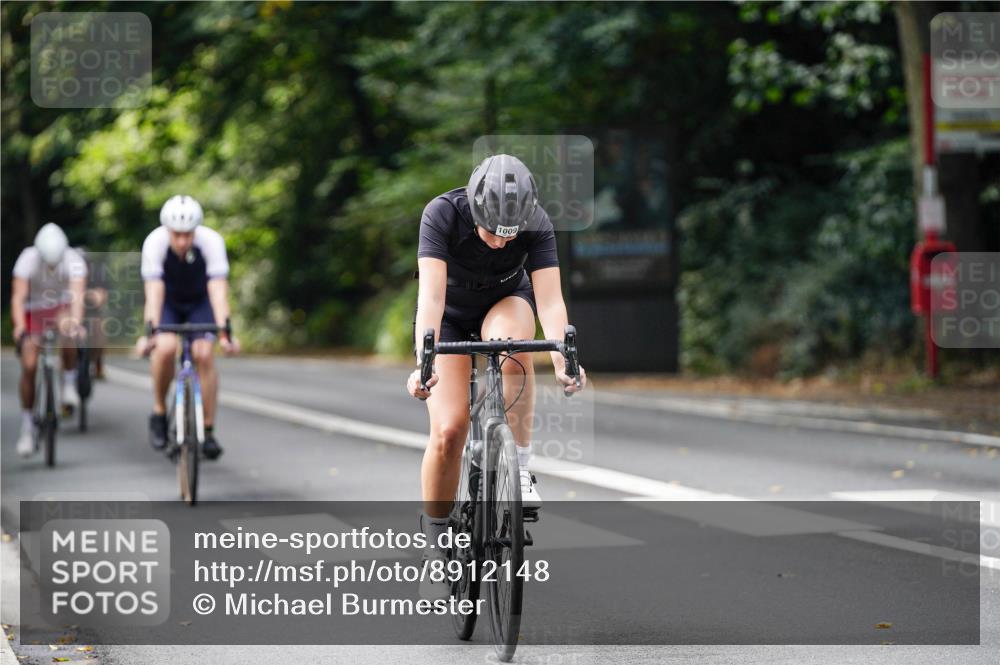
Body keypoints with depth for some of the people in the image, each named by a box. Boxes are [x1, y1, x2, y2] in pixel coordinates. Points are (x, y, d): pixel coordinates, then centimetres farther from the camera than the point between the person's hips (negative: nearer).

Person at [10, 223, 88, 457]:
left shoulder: (74, 261, -27)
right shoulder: (28, 259, -27)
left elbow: (78, 296, -38)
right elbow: (18, 297, -33)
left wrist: (76, 323, -55)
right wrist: (20, 326, -49)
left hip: (61, 308, 0)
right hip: (34, 310, 0)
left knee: (65, 324, -36)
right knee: (29, 366, -10)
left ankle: (69, 384, -18)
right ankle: (27, 429, 3)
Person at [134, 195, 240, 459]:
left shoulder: (211, 241, -30)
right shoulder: (154, 243, -30)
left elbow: (218, 290, -35)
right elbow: (154, 292, -35)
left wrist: (224, 332, -45)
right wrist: (149, 332, -46)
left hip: (200, 303, 0)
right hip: (168, 302, 0)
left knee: (204, 355, -20)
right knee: (166, 347, -28)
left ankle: (208, 431, -8)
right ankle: (159, 413, -7)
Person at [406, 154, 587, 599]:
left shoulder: (537, 226, -28)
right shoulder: (442, 215, -32)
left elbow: (550, 299, -35)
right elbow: (431, 295, -40)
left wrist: (562, 359, -52)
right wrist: (423, 362, -54)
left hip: (507, 302, 1)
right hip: (450, 316, -1)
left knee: (513, 347, -38)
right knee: (448, 431, -15)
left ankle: (521, 466, -24)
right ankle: (435, 542, 2)